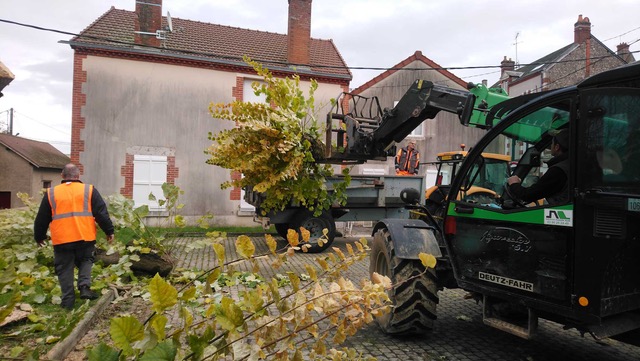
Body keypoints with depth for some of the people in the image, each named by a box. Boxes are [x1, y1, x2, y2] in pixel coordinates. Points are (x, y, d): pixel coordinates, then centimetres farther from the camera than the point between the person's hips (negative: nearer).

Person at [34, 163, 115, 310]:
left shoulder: (51, 193, 8)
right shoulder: (89, 190, 3)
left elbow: (42, 219, 15)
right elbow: (101, 213, 1)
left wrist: (39, 237, 28)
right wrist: (109, 231, 9)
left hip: (62, 240, 1)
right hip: (85, 237, 0)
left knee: (65, 269, 12)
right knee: (86, 261, 21)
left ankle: (68, 300, 14)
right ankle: (84, 287, 2)